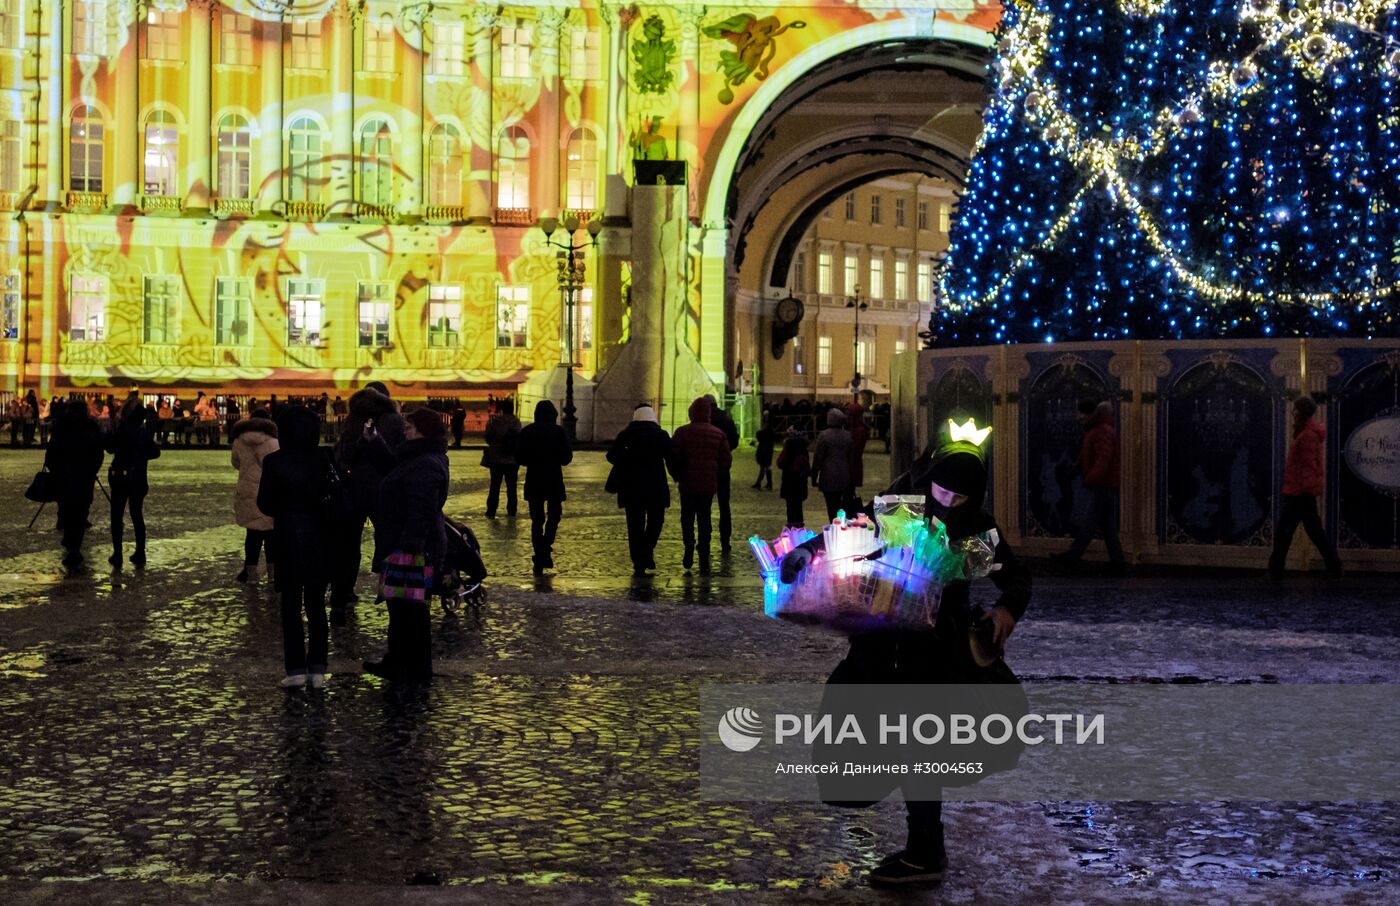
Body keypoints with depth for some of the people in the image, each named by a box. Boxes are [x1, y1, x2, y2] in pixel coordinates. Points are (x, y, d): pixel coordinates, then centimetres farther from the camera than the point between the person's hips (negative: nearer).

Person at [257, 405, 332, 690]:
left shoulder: (274, 462, -9)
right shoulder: (322, 460, -4)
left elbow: (265, 504, -5)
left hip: (287, 538, -2)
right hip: (318, 538, 2)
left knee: (291, 605, 6)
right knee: (316, 604, 9)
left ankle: (296, 669, 2)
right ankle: (317, 669, 8)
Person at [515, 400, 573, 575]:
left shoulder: (527, 432, -1)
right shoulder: (559, 432, -6)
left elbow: (519, 457, -1)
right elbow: (567, 458, -5)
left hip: (533, 481, 1)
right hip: (554, 480, -1)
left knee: (537, 519, 8)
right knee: (554, 515, 14)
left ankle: (539, 556, 3)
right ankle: (546, 548, -6)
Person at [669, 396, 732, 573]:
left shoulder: (682, 432, -6)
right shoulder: (718, 434, 2)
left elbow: (674, 458, -7)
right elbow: (726, 460, 3)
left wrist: (677, 477, 8)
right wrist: (718, 478, 16)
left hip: (688, 484, -2)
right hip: (709, 485, 2)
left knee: (687, 517, 11)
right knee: (704, 520, 9)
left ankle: (689, 543, -16)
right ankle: (704, 561, 7)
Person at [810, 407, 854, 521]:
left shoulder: (823, 436, -10)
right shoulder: (848, 436, 2)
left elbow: (817, 459, -7)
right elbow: (852, 457, 8)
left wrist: (814, 477, 1)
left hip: (829, 479, -4)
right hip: (846, 480, 4)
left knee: (832, 508, 0)